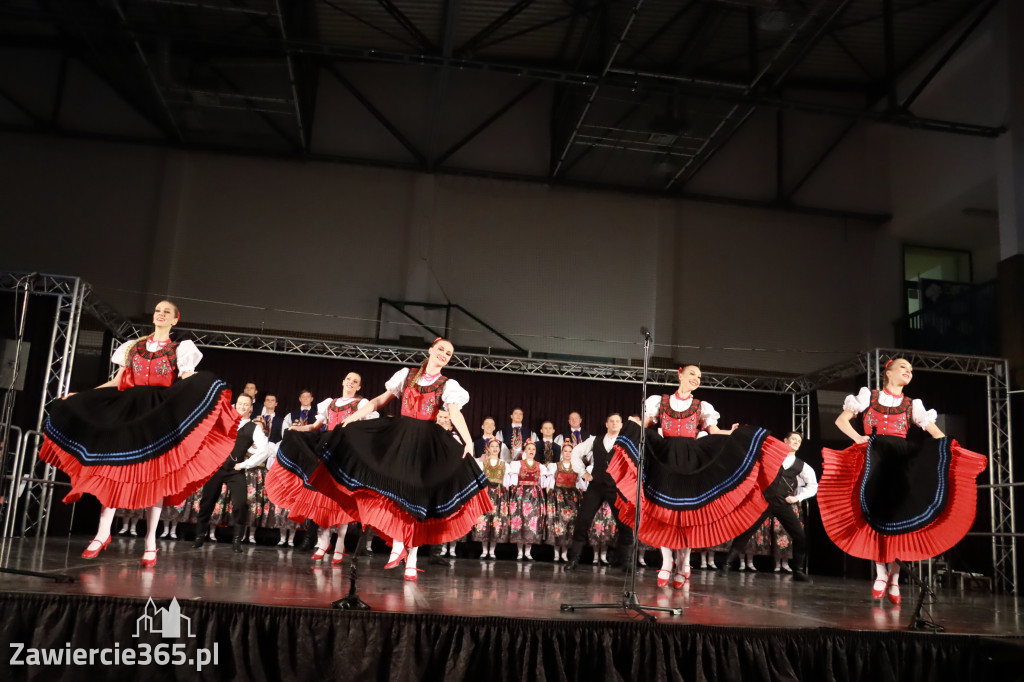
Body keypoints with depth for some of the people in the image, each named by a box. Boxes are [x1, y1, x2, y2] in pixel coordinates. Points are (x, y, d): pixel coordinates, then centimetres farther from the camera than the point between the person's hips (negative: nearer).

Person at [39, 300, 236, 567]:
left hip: (161, 413, -3)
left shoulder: (181, 349, 11)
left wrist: (198, 384, -24)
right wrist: (79, 396, 12)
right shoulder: (133, 346, 18)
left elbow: (188, 384, 0)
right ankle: (103, 533, 2)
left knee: (155, 473, -6)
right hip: (128, 409, 3)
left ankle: (150, 541, -3)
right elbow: (117, 382, 17)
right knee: (114, 467, -6)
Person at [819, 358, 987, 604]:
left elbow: (935, 431, 4)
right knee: (876, 513, -12)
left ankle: (894, 579, 1)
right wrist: (858, 438, -10)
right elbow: (841, 420, 8)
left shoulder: (912, 405, 15)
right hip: (873, 459, -2)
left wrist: (954, 450, -14)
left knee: (898, 515, -6)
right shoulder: (869, 396, 11)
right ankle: (881, 573, -3)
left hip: (901, 461, 2)